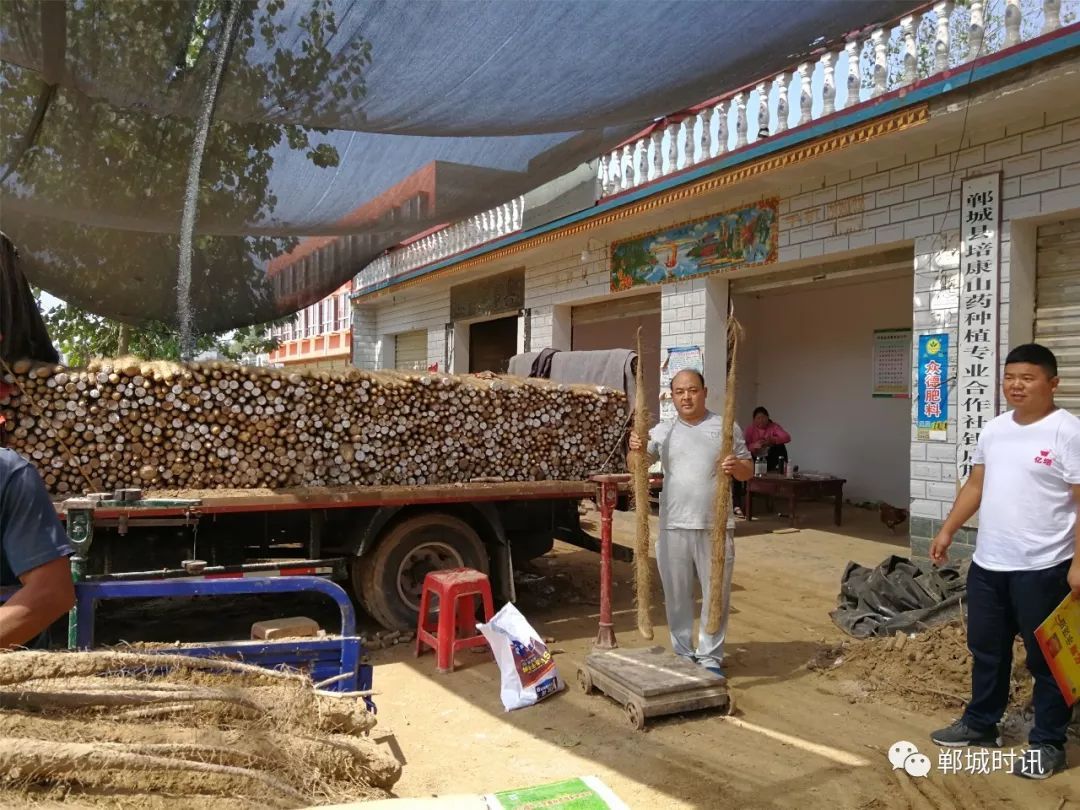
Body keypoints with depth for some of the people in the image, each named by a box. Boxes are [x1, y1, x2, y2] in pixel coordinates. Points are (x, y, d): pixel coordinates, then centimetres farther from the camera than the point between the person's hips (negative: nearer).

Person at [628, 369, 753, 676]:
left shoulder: (726, 427, 3)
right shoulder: (662, 431, 6)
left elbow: (748, 470, 7)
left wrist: (737, 467, -17)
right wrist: (635, 449, -18)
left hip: (715, 527, -1)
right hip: (673, 526, 1)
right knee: (676, 595, 11)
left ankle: (711, 657, 22)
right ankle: (682, 653, 27)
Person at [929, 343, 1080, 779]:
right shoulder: (994, 429, 9)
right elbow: (975, 486, 16)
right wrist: (948, 530, 13)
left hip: (1042, 568, -7)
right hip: (987, 564, 7)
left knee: (1045, 657, 8)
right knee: (986, 649, 19)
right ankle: (980, 724, 35)